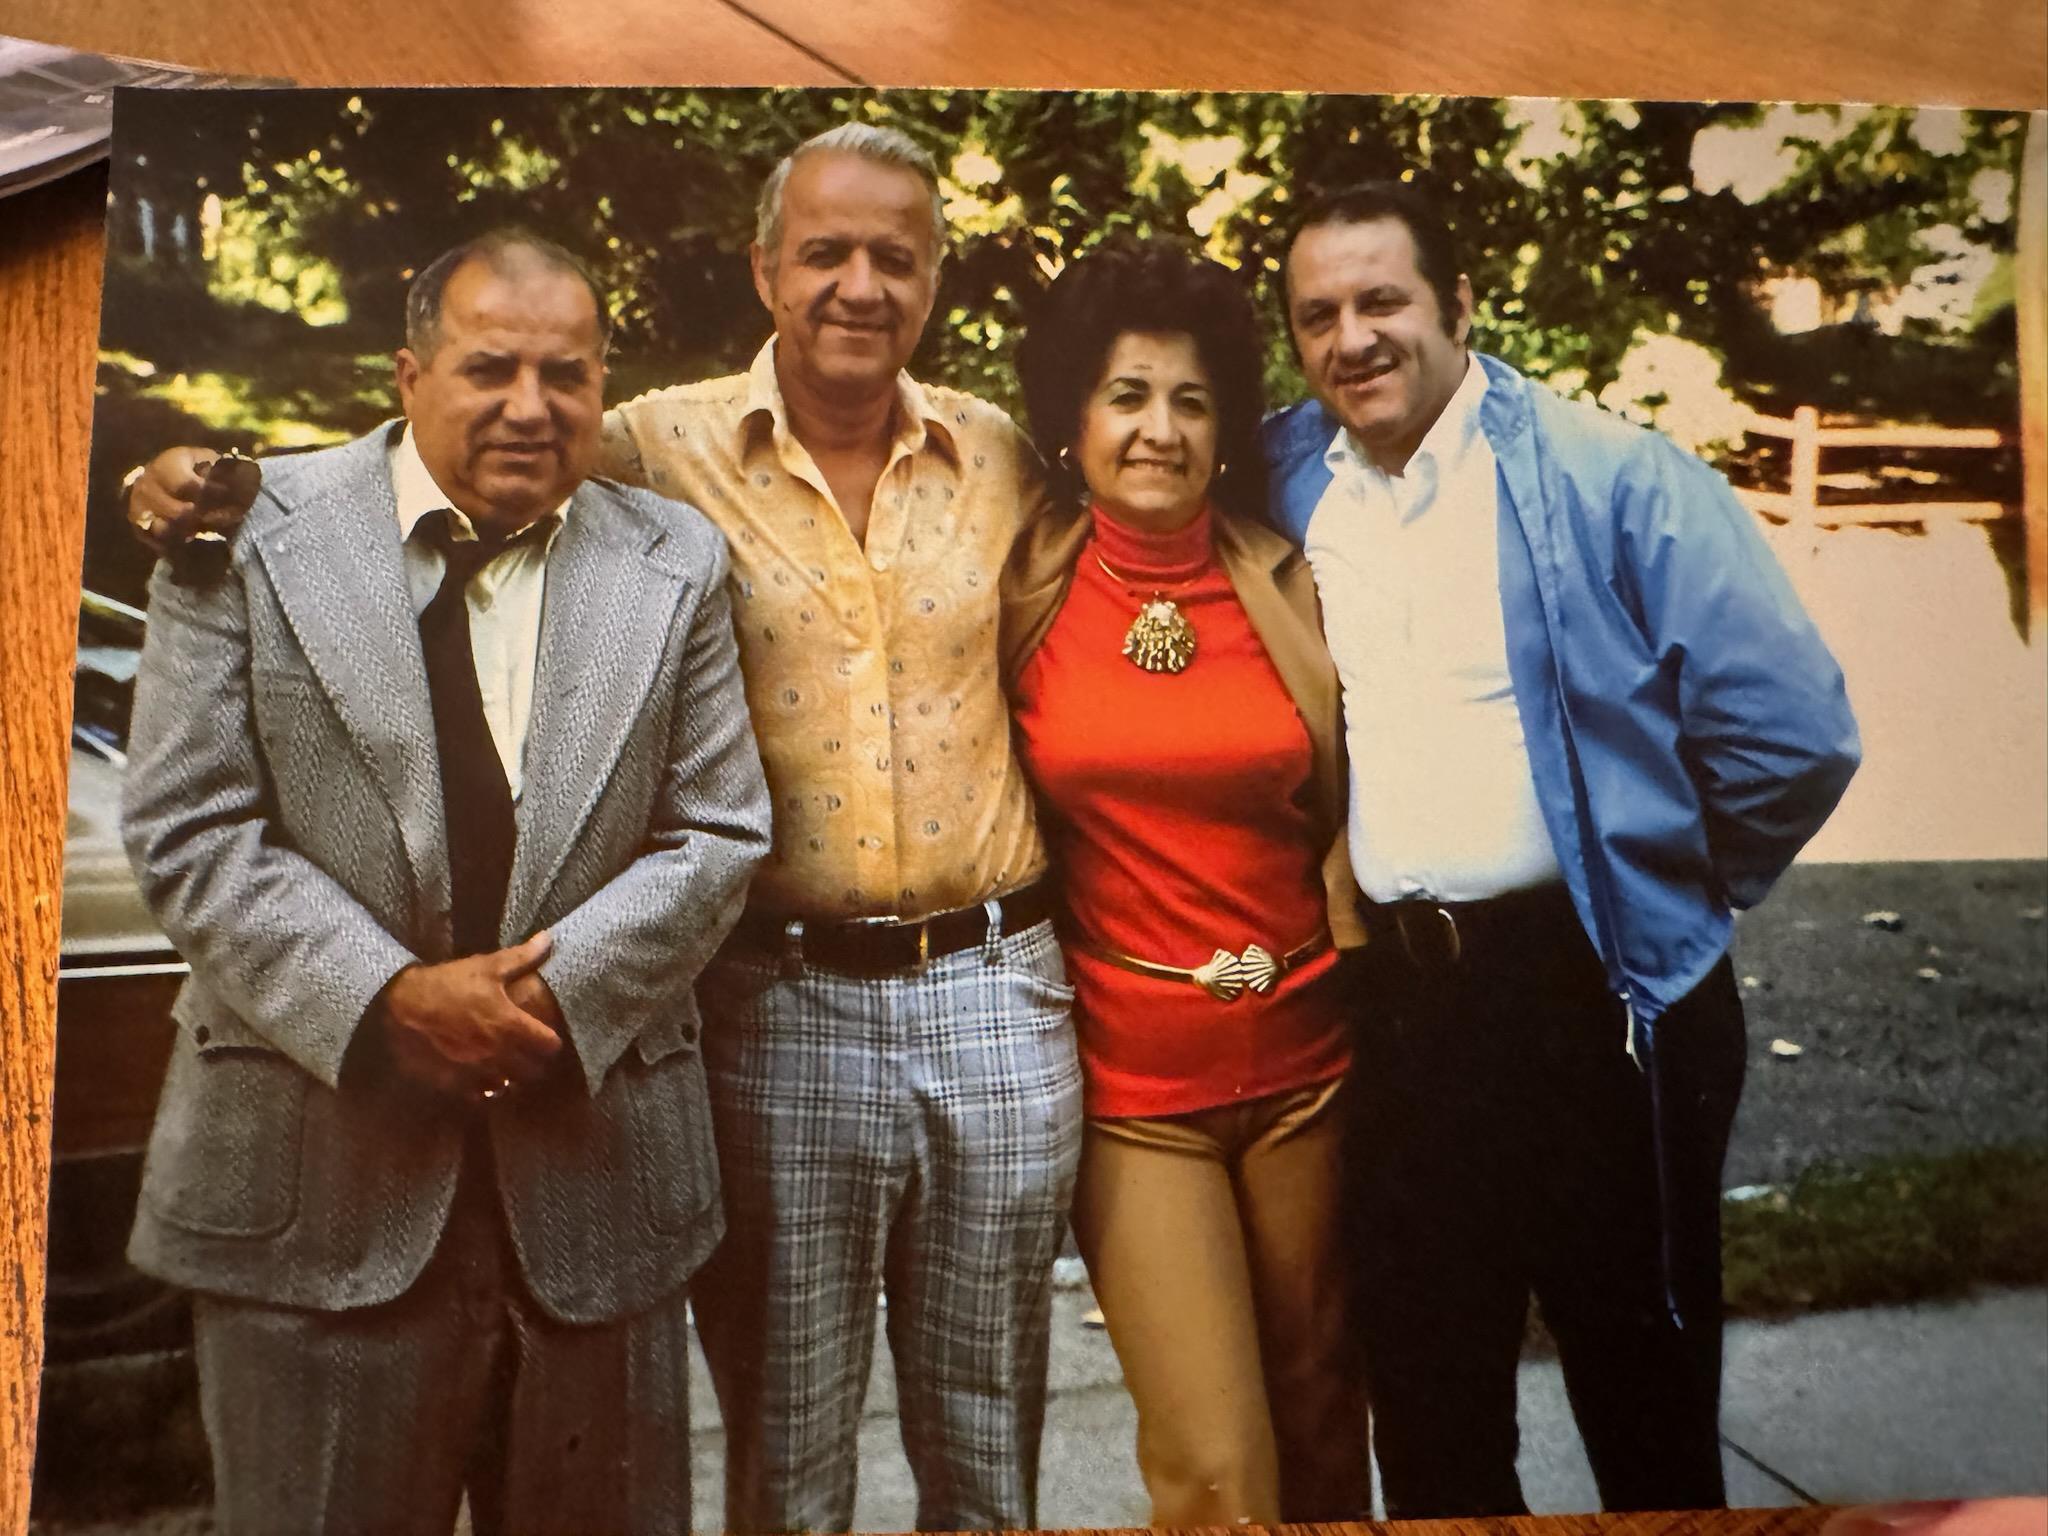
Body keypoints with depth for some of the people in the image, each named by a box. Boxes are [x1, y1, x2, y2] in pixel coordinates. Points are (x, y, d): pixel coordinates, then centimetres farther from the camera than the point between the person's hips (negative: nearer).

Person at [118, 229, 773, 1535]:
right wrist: (385, 996, -16)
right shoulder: (251, 534, 0)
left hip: (595, 1165, 2)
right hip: (315, 1174, -1)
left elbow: (717, 835, 0)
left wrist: (557, 991, -14)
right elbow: (190, 832, -5)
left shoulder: (676, 565, 4)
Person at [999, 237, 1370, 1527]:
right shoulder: (1029, 594, -3)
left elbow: (1345, 804, 9)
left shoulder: (1289, 590, 2)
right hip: (1131, 1074, -2)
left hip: (1305, 1052, 2)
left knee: (1318, 1416, 18)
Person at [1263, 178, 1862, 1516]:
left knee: (1644, 1398, 13)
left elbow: (1791, 733, -10)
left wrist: (1664, 902, 0)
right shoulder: (1281, 484, 5)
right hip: (1387, 1005, 4)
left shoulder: (1615, 480, -8)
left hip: (1590, 998, -3)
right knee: (1428, 1403, 17)